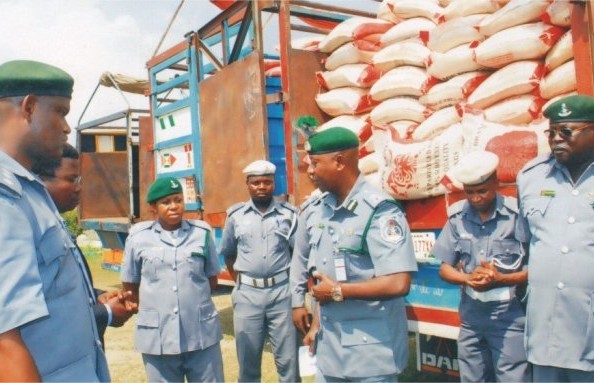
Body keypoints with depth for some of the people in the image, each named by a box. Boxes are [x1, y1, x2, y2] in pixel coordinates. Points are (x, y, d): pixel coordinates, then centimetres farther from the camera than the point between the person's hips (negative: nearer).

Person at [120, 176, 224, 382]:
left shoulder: (202, 232, 3)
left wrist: (194, 297, 3)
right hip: (157, 337, 0)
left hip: (202, 334, 1)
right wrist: (153, 307, 3)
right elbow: (129, 285, 8)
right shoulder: (138, 237, 0)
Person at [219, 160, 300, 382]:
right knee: (248, 360, 12)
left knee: (288, 360, 7)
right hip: (247, 294, 1)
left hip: (282, 291, -1)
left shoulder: (289, 214, 2)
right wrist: (241, 282, 7)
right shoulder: (235, 215, 5)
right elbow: (228, 254, 14)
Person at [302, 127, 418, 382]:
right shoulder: (321, 211, 6)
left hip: (370, 349, -7)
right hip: (329, 345, 7)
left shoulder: (379, 211, -18)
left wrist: (338, 291, -16)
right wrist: (316, 324, 12)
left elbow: (398, 284, -25)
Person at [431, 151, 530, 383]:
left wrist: (501, 279, -22)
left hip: (509, 316, -4)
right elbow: (445, 269, 5)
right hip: (471, 315, 4)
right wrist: (468, 278, -15)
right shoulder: (457, 217, 1)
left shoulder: (517, 214, -11)